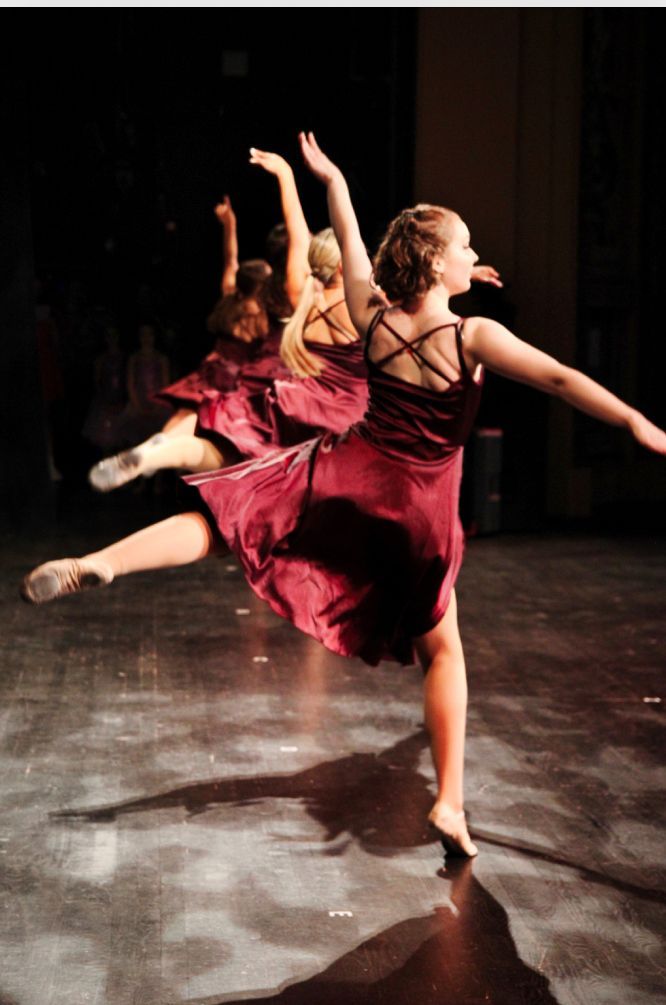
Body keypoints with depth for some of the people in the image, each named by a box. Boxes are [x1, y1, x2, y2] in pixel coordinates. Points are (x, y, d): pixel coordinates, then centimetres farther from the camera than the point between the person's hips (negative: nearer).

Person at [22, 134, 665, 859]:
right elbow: (561, 379, -16)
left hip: (348, 476, 2)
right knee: (442, 648, 12)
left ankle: (97, 562, -16)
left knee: (218, 521, 8)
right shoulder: (474, 337, -12)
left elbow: (350, 245, 15)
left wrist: (332, 179, 32)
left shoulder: (373, 317, -1)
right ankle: (449, 804, 11)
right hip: (420, 509, -2)